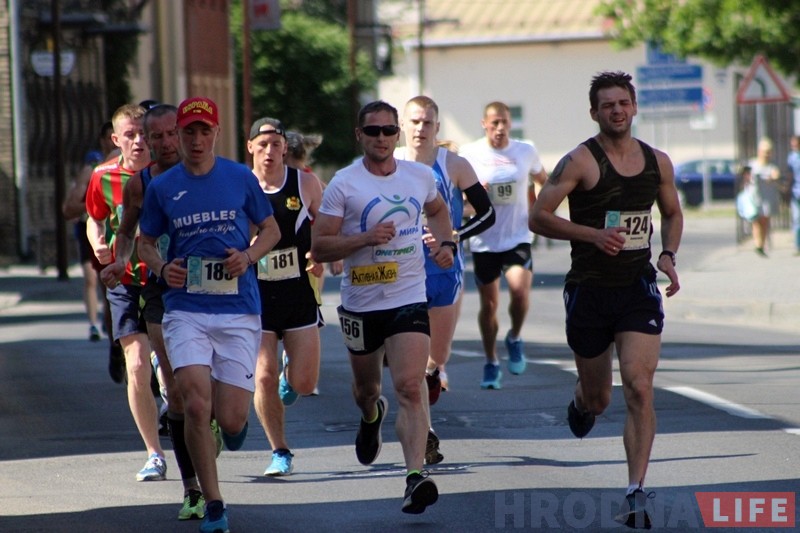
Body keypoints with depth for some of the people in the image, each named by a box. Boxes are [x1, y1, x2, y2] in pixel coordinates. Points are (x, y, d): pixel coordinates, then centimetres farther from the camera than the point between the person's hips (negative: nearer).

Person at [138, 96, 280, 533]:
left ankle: (235, 419, 37)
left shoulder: (240, 178, 4)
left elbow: (271, 229, 15)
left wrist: (248, 256, -5)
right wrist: (161, 268, -4)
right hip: (185, 311, 0)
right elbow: (145, 241, 17)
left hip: (239, 310, 0)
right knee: (196, 406, -17)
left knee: (230, 419, -4)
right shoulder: (162, 187, 5)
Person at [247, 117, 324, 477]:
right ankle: (280, 453, 8)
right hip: (256, 295, -1)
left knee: (304, 383, -2)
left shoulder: (306, 184, 0)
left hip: (299, 290, 1)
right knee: (264, 379, -9)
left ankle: (289, 371, 36)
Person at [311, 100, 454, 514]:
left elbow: (438, 210, 28)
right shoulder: (343, 184, -7)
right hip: (360, 302, 0)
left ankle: (415, 476, -25)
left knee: (410, 385, -18)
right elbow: (318, 247, -9)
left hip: (409, 298, 0)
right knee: (365, 387, 19)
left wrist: (446, 243, 9)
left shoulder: (421, 177, 4)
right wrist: (364, 238, -22)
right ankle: (371, 417, 56)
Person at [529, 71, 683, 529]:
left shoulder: (658, 162, 6)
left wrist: (668, 255, 3)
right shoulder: (580, 162, -8)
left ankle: (636, 495, -15)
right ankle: (581, 405, 52)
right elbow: (538, 217, -9)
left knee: (640, 389, -15)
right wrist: (594, 234, -20)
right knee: (598, 398, 11)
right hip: (590, 290, -2)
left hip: (639, 289, 2)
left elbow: (673, 214, 22)